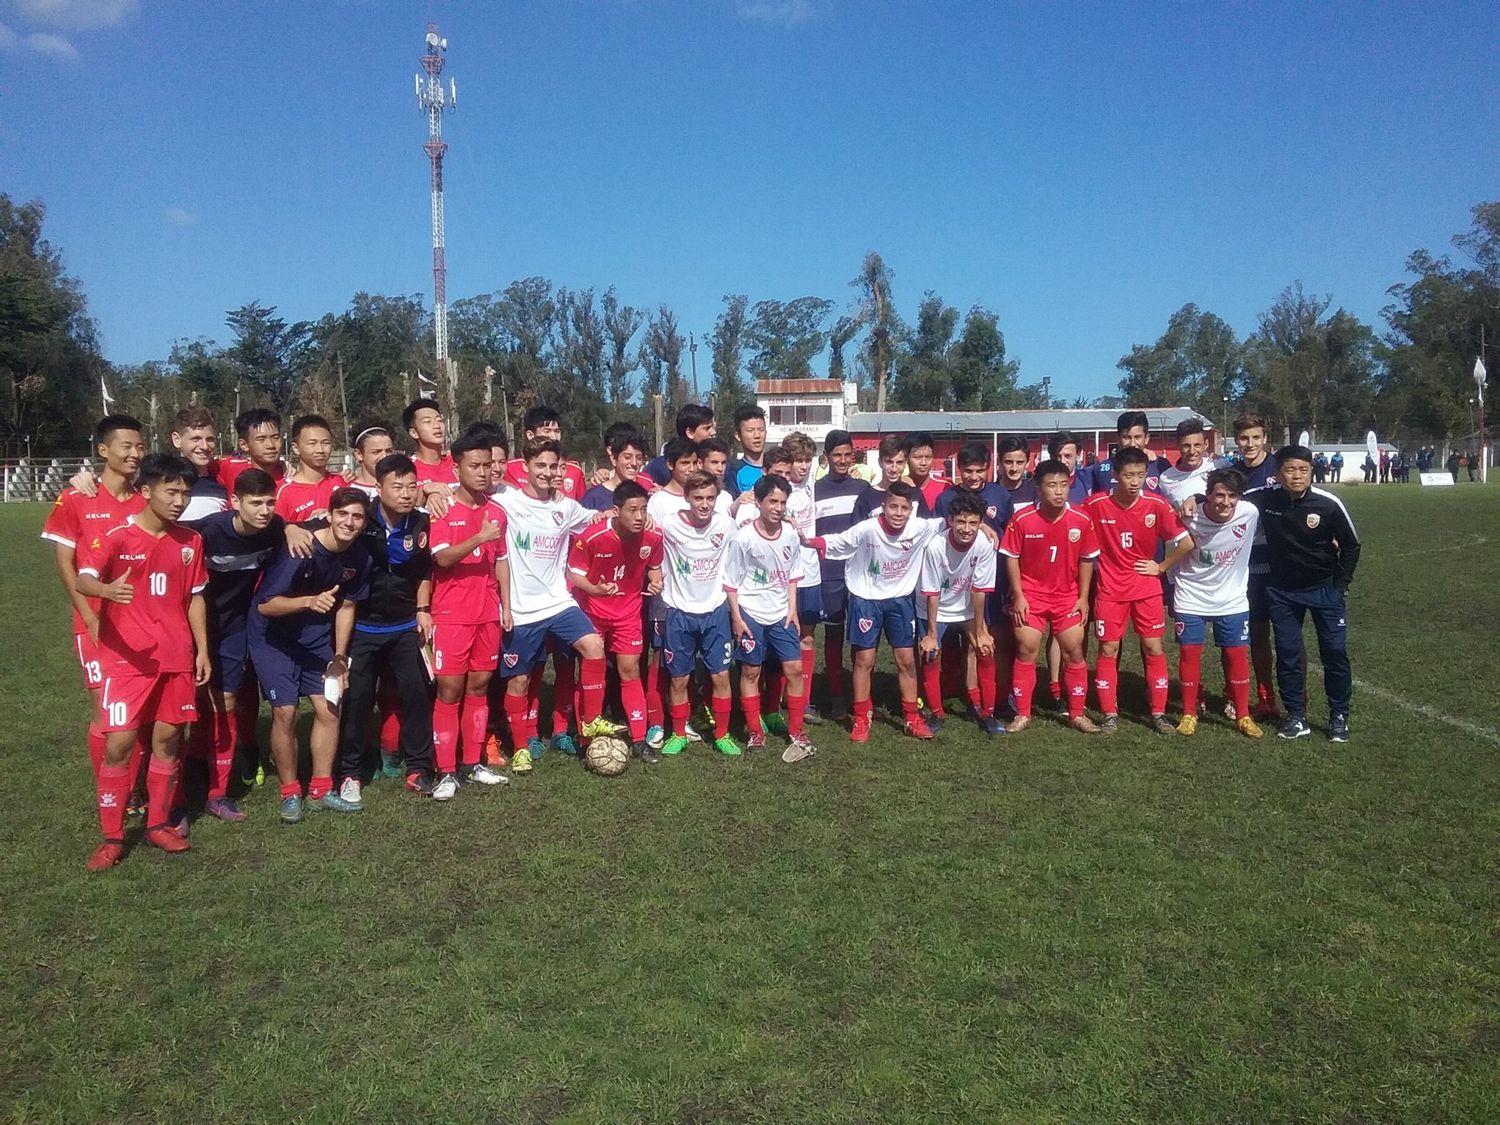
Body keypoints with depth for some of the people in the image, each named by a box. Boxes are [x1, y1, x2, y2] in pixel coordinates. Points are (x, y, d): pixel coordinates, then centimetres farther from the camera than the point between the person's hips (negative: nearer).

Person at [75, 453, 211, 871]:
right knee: (118, 745, -5)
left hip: (177, 658, 4)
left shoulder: (190, 541, 7)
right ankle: (111, 837, 8)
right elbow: (84, 580, -22)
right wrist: (107, 590, -46)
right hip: (127, 658, -4)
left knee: (168, 740, 8)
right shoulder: (114, 536, -8)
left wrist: (203, 650, 11)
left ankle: (159, 824, 22)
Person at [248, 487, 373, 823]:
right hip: (274, 638, -5)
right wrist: (309, 601, -43)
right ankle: (290, 793, 9)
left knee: (329, 708, 0)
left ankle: (321, 789, 16)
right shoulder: (299, 549, -27)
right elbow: (265, 605, -27)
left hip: (316, 637, 5)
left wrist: (339, 657, 1)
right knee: (285, 712, -9)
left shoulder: (359, 558, -10)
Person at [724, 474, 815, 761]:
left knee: (794, 668, 0)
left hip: (781, 614, 3)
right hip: (750, 614, -3)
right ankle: (754, 731, 19)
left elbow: (792, 575, 9)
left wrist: (792, 609, 3)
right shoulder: (743, 538, -14)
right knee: (750, 671, 6)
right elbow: (731, 582, -7)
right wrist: (736, 618, -9)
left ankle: (796, 732, 13)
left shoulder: (791, 535, -4)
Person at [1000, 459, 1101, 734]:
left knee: (1074, 652, 5)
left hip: (1067, 597, 2)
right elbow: (1011, 557, -5)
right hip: (1030, 596, -2)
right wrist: (1018, 595, -8)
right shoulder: (1022, 519, -15)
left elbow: (1086, 560, 1)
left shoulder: (1081, 520, -10)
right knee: (1026, 652, 0)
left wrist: (1083, 597, 0)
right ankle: (1022, 714, 13)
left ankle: (1077, 714, 19)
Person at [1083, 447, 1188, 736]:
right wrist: (1095, 563, 1)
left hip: (1146, 588, 1)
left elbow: (1184, 541, 0)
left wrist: (1161, 566, 0)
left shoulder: (1157, 504, -10)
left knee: (1153, 648, 3)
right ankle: (1110, 715, 11)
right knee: (1108, 650, 1)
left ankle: (1159, 714, 13)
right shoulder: (1096, 505, -12)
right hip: (1109, 589, -1)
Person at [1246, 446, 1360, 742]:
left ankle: (1339, 716, 18)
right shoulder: (1265, 499, -14)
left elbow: (1351, 545, -4)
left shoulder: (1329, 504, -17)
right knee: (1287, 654, 6)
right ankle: (1296, 717, 18)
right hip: (1282, 591, 1)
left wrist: (1340, 584, -4)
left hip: (1324, 589, -1)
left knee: (1335, 652, 2)